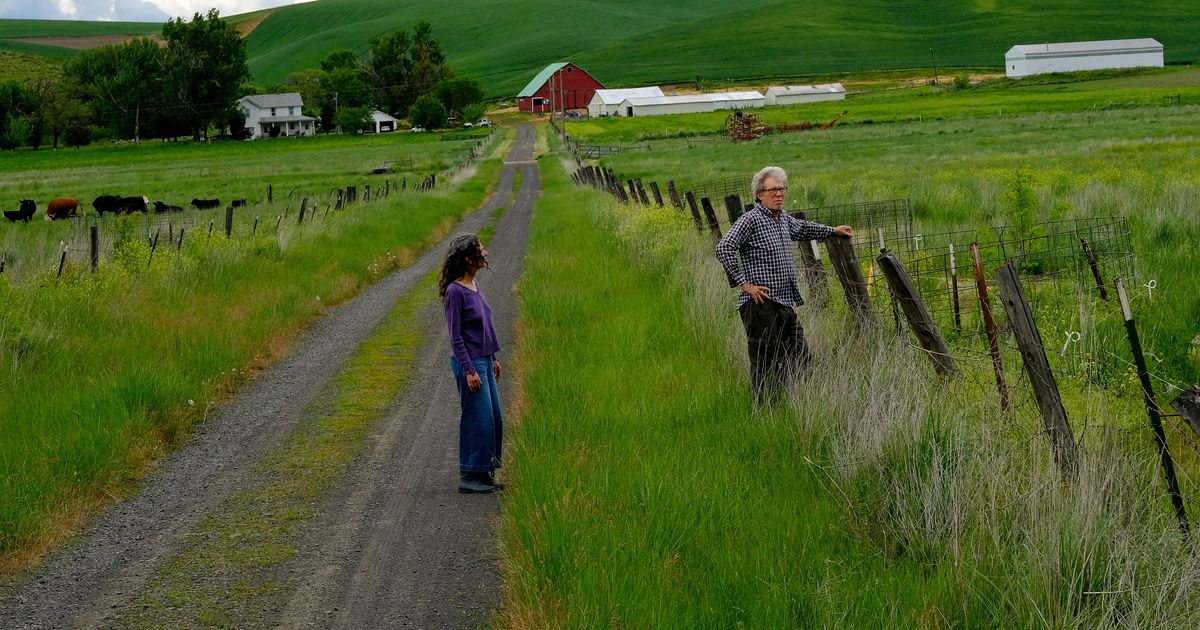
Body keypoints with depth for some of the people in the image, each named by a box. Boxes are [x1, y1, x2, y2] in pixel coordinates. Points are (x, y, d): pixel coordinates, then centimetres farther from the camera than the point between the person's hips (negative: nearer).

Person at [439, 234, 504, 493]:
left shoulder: (475, 285, 8)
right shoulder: (455, 292, -17)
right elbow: (456, 337, -16)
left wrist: (493, 358, 19)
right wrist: (469, 370, -18)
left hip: (484, 361, 9)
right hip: (469, 363, -9)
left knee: (494, 418, 11)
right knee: (478, 419, -4)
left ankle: (485, 473, 20)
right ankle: (468, 477, 4)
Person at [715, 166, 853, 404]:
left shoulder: (783, 218, 15)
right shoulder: (751, 220, -11)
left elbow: (802, 228, 38)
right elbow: (723, 249, -20)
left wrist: (832, 231, 48)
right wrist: (744, 283, -18)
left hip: (785, 304, 9)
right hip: (761, 304, -9)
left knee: (800, 357, 12)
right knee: (765, 362, -5)